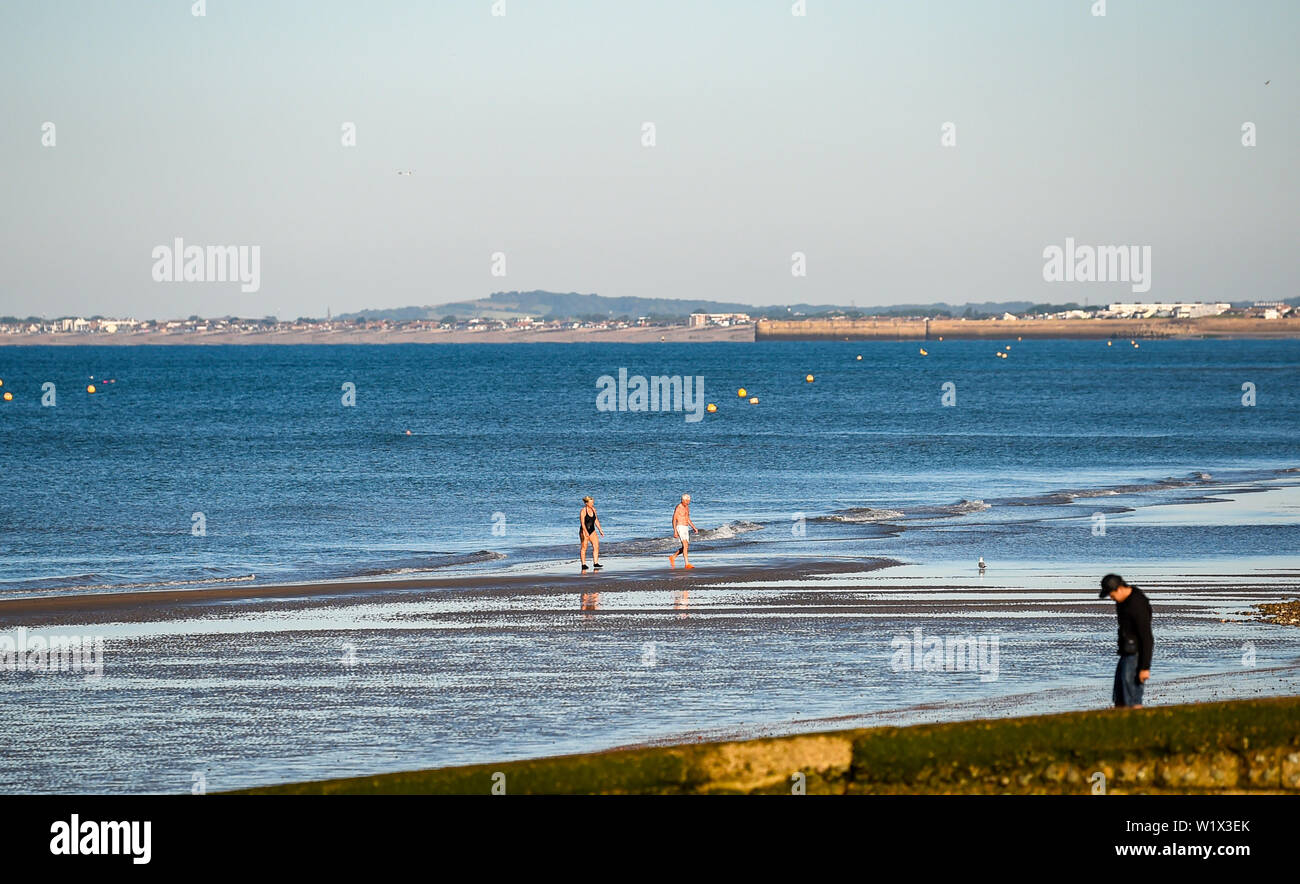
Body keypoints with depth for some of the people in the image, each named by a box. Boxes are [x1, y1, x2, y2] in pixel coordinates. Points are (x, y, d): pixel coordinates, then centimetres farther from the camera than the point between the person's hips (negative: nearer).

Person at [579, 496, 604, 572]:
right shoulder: (583, 511, -14)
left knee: (596, 546, -5)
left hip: (592, 531, 6)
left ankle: (595, 563, -4)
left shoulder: (593, 509, 6)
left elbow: (596, 521, 14)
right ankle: (583, 564, 7)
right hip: (584, 531, -6)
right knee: (584, 548, 1)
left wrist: (600, 530, 12)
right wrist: (586, 532, -30)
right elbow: (582, 523, -20)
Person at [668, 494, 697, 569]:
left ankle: (673, 557, 27)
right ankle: (687, 564, -20)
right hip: (680, 528, -9)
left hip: (686, 528, 9)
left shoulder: (687, 507, 14)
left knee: (686, 547, 11)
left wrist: (694, 528, 12)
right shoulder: (678, 508, -11)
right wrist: (675, 531, -21)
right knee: (685, 546, -17)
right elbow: (674, 520, -13)